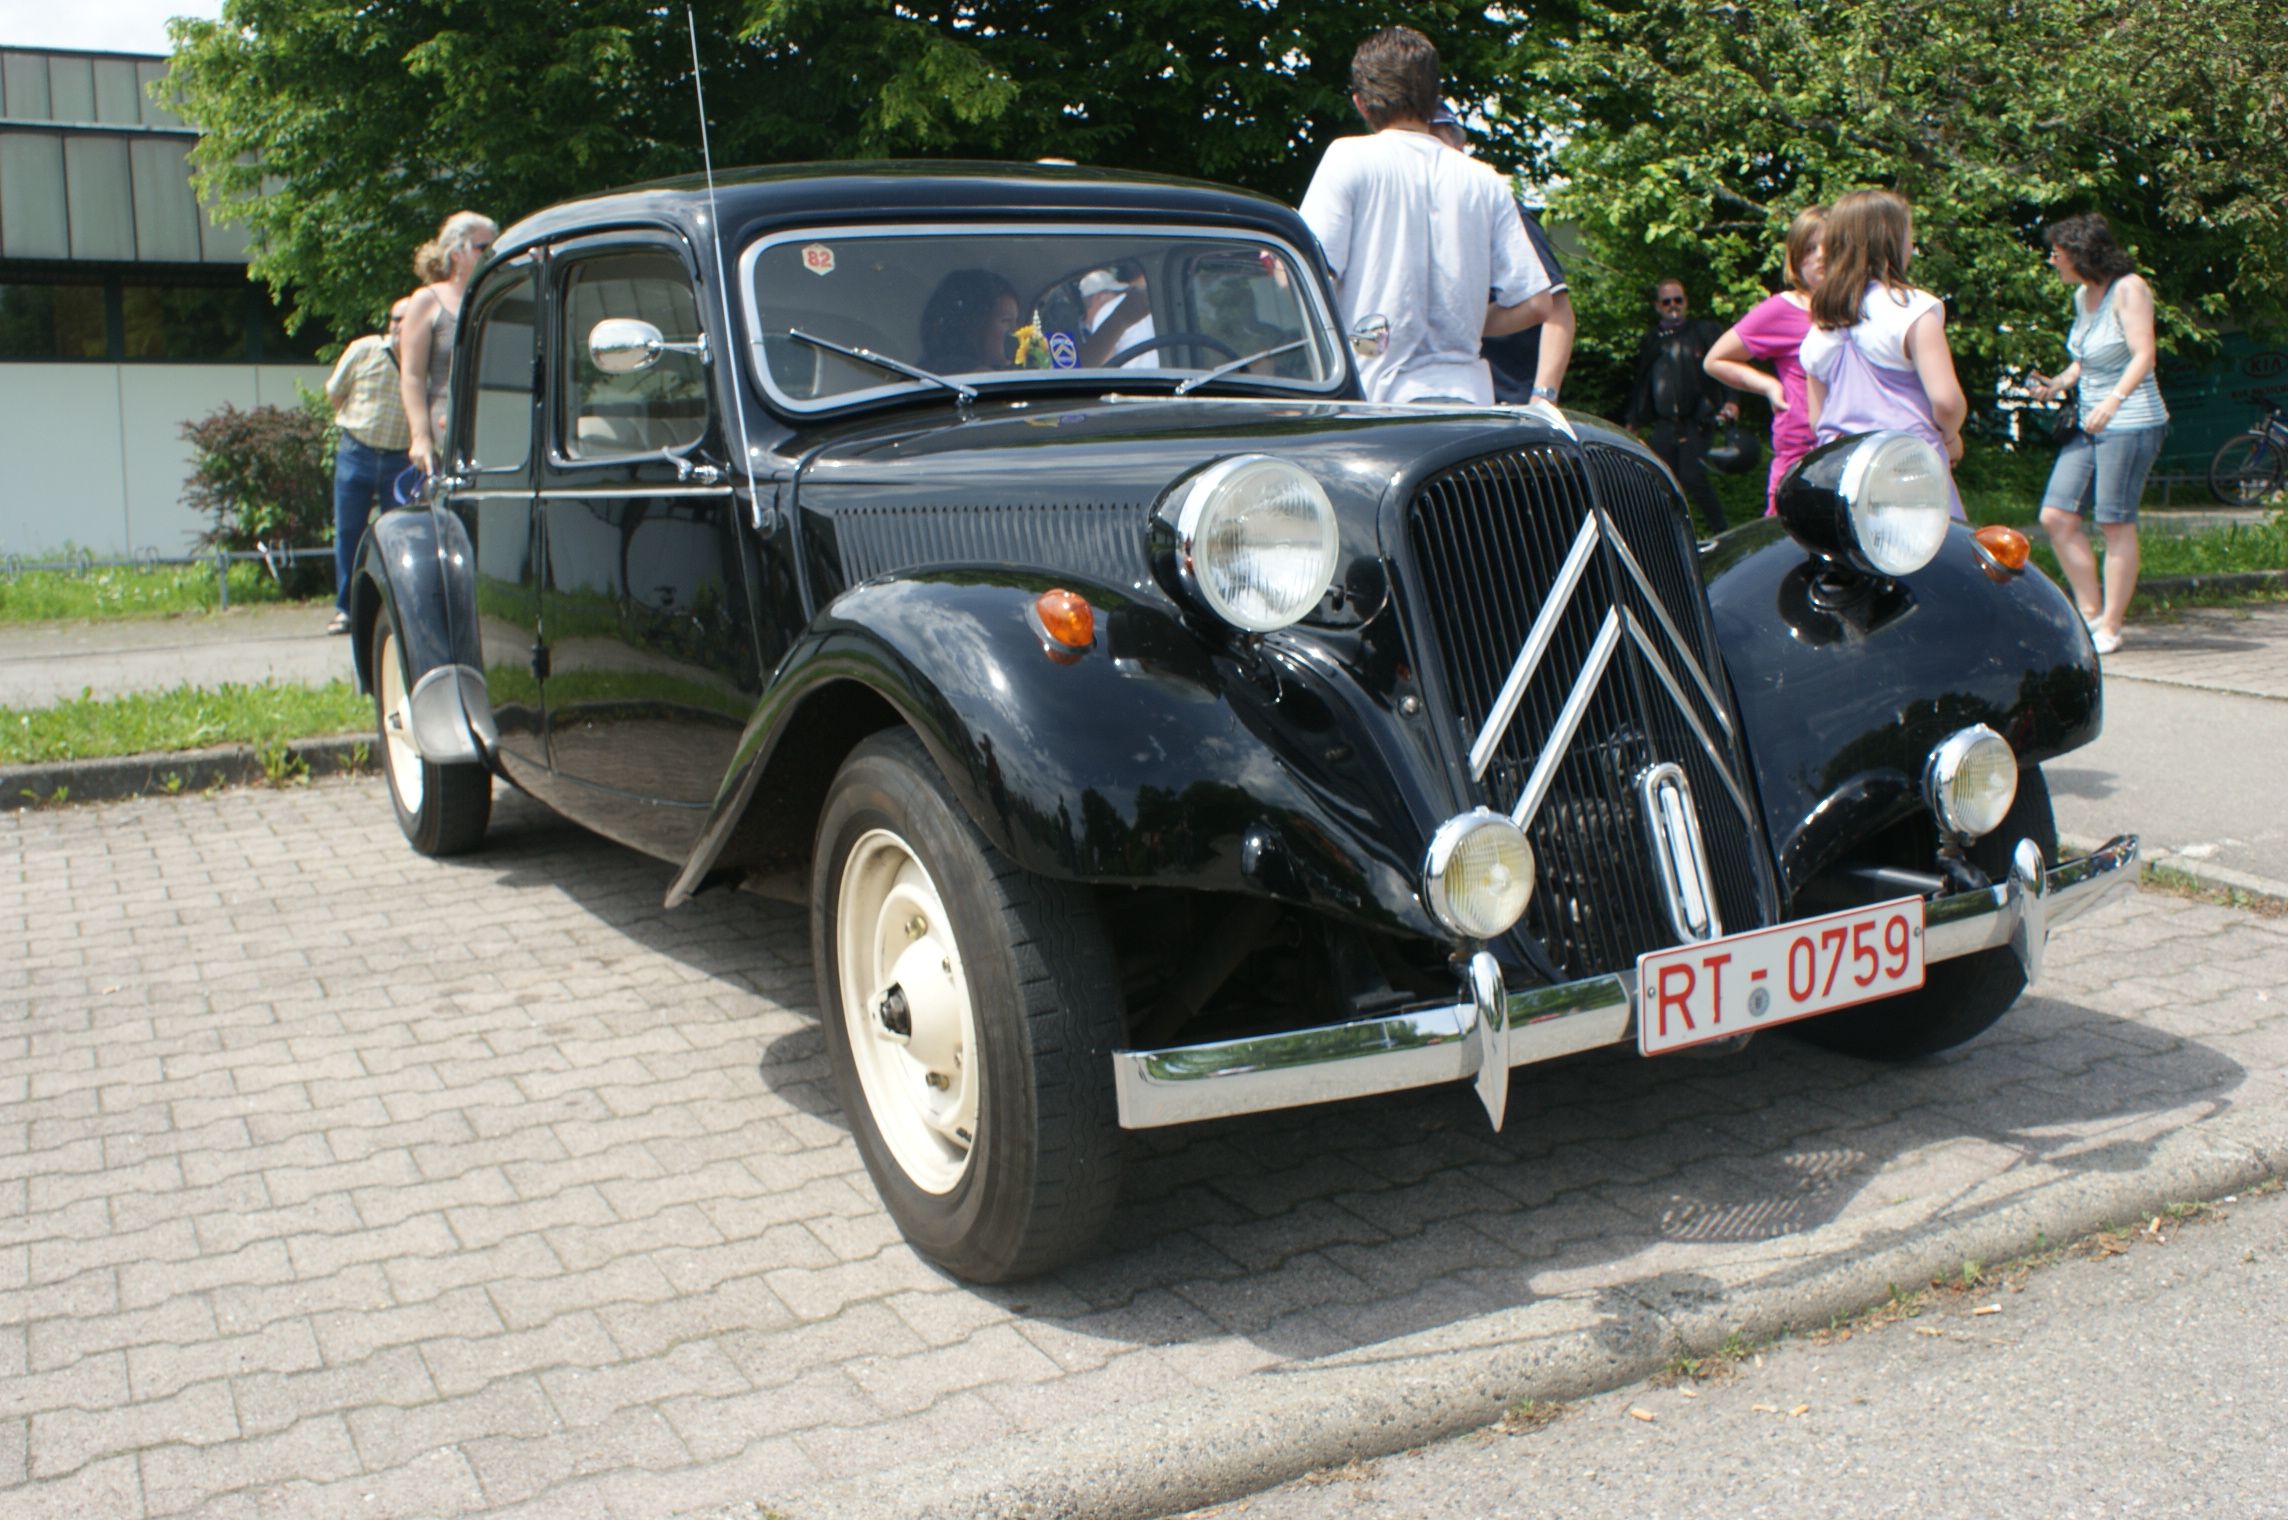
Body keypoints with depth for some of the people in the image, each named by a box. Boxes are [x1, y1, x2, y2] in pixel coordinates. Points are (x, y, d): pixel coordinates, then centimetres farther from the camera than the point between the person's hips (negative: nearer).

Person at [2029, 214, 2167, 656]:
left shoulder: (2128, 288, -10)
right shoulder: (2082, 295, 13)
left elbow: (2144, 354, -18)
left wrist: (2113, 401, -31)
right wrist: (2059, 382, 5)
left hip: (2131, 424, -8)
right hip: (2090, 426, 8)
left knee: (2115, 523, -6)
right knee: (2056, 517, 1)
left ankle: (2110, 627, 1)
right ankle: (2091, 612, 12)